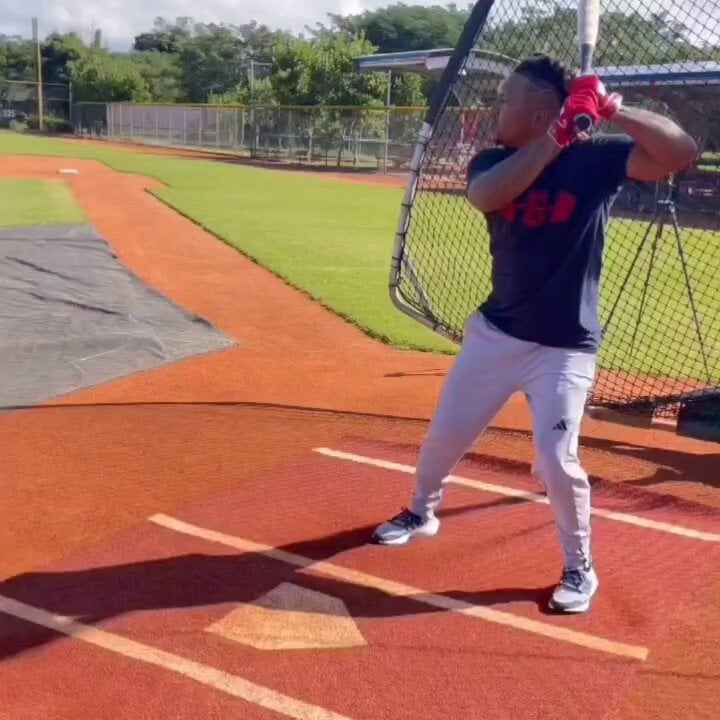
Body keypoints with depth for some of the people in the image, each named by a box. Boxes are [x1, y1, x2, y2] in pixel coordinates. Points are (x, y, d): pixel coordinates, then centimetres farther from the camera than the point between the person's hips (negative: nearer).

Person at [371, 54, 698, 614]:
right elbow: (484, 197, -26)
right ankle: (421, 512, 42)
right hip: (496, 332, 4)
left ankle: (580, 569, 14)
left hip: (565, 347, -4)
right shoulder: (495, 161, -2)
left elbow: (683, 152, -23)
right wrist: (558, 137, -30)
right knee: (446, 433, 13)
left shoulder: (598, 157, -11)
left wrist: (611, 110, -31)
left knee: (556, 459, -11)